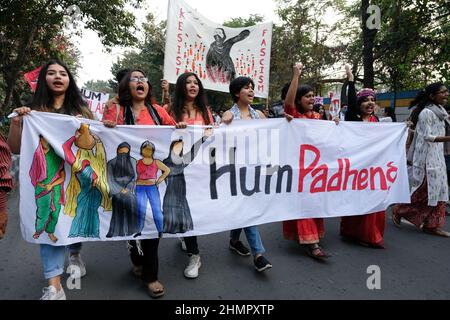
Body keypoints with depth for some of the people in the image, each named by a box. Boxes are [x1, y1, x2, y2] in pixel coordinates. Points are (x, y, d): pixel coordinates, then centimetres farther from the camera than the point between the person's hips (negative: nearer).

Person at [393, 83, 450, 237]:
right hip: (426, 156, -9)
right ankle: (398, 211, 14)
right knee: (425, 189, -4)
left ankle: (432, 225, 14)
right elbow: (427, 136, -18)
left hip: (437, 156, 9)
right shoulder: (426, 112, -14)